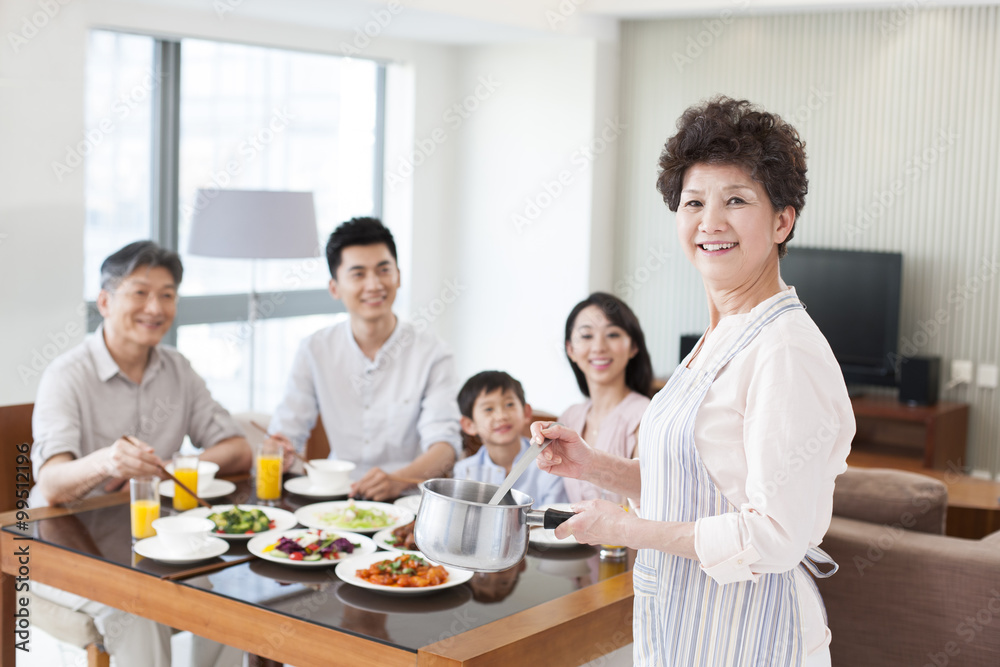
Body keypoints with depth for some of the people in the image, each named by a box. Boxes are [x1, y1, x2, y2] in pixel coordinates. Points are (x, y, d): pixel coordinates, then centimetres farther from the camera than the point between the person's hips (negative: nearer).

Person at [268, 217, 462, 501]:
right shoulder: (315, 350, 6)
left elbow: (444, 444, -12)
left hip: (408, 499, -3)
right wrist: (279, 452, -22)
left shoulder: (430, 352, -3)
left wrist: (398, 481, -32)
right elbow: (286, 431, 4)